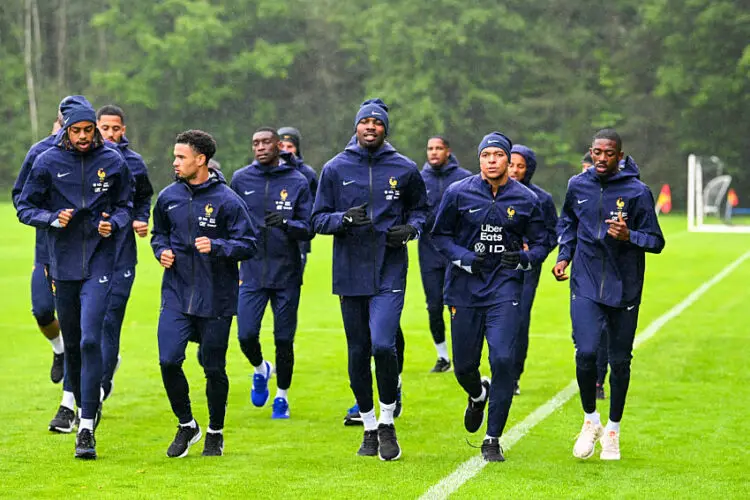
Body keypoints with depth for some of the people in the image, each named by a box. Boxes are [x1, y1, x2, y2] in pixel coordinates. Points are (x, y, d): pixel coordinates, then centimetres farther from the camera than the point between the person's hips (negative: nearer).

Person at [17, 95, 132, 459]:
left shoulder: (113, 162, 0)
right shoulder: (47, 162, -1)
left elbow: (125, 206, 11)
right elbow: (25, 207, 5)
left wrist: (114, 223, -10)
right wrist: (53, 219, -14)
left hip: (99, 262, -2)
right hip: (63, 262, 2)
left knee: (90, 339, -14)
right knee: (71, 343, 11)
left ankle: (87, 428, -13)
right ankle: (81, 403, 34)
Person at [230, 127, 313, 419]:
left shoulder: (297, 182, -3)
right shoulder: (241, 179, 3)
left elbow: (308, 229, -5)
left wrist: (286, 223, -23)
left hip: (287, 274, -1)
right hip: (251, 272, 1)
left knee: (284, 340, 5)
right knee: (246, 335, -6)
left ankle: (282, 397, 23)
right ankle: (260, 370, 27)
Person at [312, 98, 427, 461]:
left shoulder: (404, 169, 4)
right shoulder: (335, 169, 4)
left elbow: (420, 208, 18)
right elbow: (318, 220, 5)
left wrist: (411, 228, -4)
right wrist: (344, 218, -16)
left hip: (389, 272, -2)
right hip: (350, 274, 2)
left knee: (383, 345, -17)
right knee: (358, 352, 8)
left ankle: (388, 423, 2)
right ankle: (369, 428, 22)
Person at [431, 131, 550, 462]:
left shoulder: (526, 199, 1)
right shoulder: (458, 193, -1)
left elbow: (541, 243, 9)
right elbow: (440, 234, 6)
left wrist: (524, 258, -13)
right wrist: (464, 258, -11)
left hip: (505, 288, -1)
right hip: (465, 288, 1)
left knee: (503, 360, -14)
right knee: (464, 366, 6)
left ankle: (493, 440, -2)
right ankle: (478, 395, 46)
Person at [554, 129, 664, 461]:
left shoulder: (637, 192, -8)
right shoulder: (577, 186, 3)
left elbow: (656, 241, -5)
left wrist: (629, 236, -24)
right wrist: (564, 256, 10)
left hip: (624, 289, -1)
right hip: (586, 285, 1)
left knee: (620, 361, 7)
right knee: (586, 352, -16)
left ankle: (613, 431, 26)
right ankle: (590, 421, 7)